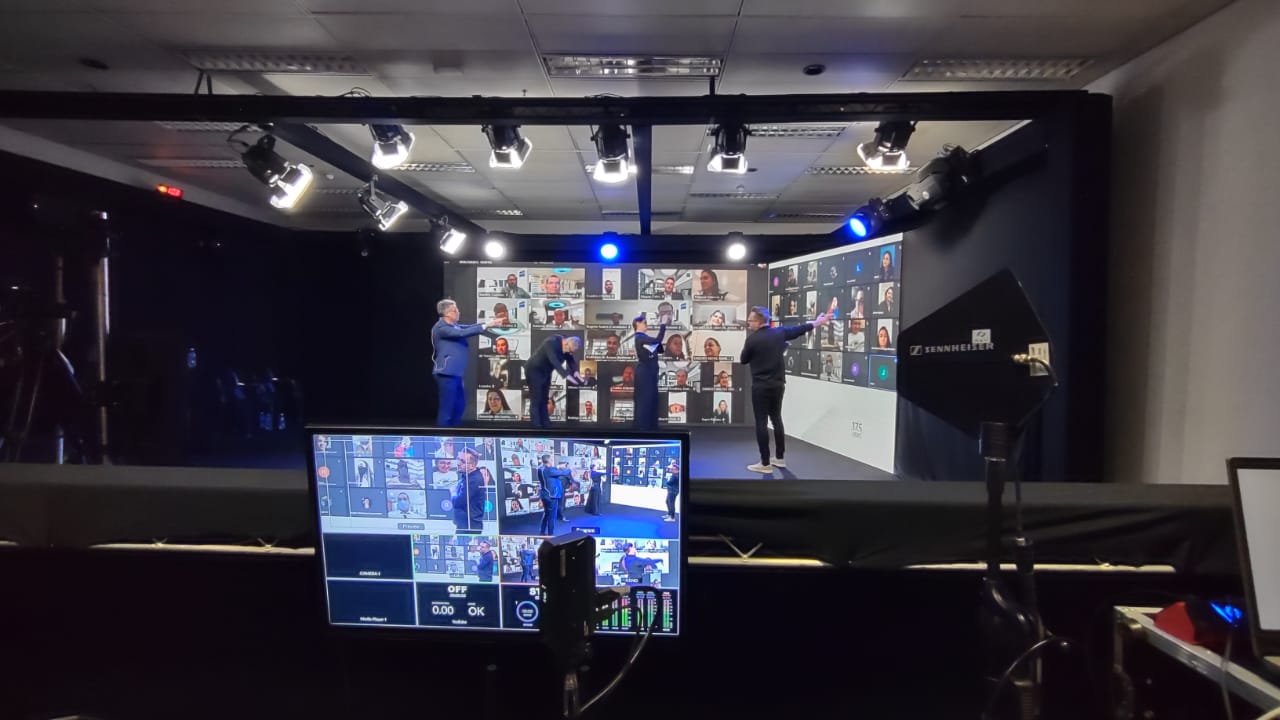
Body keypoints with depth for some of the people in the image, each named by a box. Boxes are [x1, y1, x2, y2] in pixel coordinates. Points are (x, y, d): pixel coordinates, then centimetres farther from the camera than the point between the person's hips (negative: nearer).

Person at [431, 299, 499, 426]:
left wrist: (487, 323, -5)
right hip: (446, 373, -10)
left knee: (460, 404, 16)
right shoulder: (441, 328, -14)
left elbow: (468, 327, 8)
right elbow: (462, 333, -25)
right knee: (447, 407, -6)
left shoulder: (453, 326, 14)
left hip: (455, 372, 10)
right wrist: (485, 326, -23)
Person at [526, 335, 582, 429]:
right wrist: (566, 375, -47)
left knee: (544, 401, 9)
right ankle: (536, 427, -5)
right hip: (534, 371, -8)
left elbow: (571, 360, -3)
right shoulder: (551, 343, -30)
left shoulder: (567, 348, -4)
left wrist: (575, 372, -23)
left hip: (545, 372, 8)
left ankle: (546, 426, 12)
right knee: (536, 401, -7)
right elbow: (554, 361, -40)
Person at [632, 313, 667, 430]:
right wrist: (663, 325, -23)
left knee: (652, 399, 12)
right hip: (644, 372, -10)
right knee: (644, 399, -5)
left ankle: (651, 426, 19)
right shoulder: (639, 337, -13)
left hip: (650, 371, 10)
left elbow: (659, 350, 16)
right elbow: (657, 340, -27)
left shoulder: (645, 338, 15)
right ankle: (641, 427, 0)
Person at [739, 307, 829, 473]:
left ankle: (765, 464, 0)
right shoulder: (779, 333, 2)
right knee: (776, 419, 18)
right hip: (778, 385, 7)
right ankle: (780, 458, 25)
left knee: (761, 423, -2)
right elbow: (799, 329, 18)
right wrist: (817, 322, 32)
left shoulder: (752, 339, -14)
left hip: (761, 387, -7)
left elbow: (743, 360, -2)